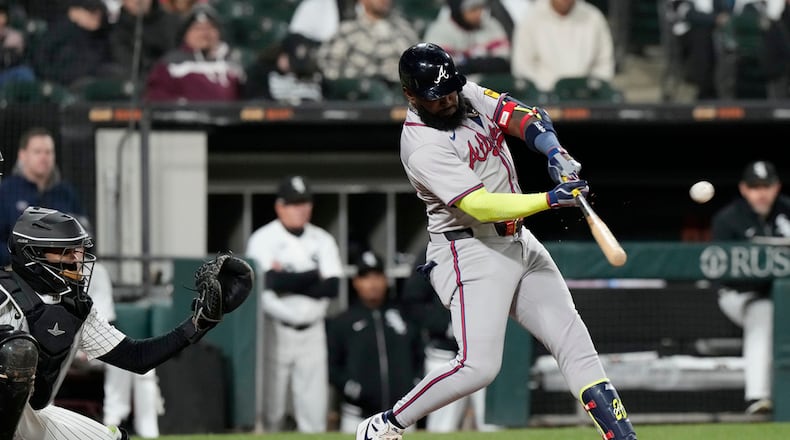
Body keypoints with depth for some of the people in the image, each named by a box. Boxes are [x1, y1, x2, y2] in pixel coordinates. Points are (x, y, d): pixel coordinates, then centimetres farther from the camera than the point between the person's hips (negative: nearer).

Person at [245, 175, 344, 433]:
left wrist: (289, 281, -12)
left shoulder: (322, 241, 9)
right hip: (276, 331, -4)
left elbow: (332, 286, -4)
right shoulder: (262, 240, -4)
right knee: (271, 412, -5)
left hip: (312, 332, 4)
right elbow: (271, 283, -19)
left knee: (315, 415, 1)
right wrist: (313, 277, -10)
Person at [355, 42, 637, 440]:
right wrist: (550, 199, -36)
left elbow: (524, 118, 3)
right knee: (478, 365, -19)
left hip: (519, 243, 9)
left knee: (574, 341, 4)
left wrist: (556, 154, -17)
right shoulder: (423, 149, -22)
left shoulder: (469, 95, 3)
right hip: (471, 254, -9)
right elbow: (483, 206, -29)